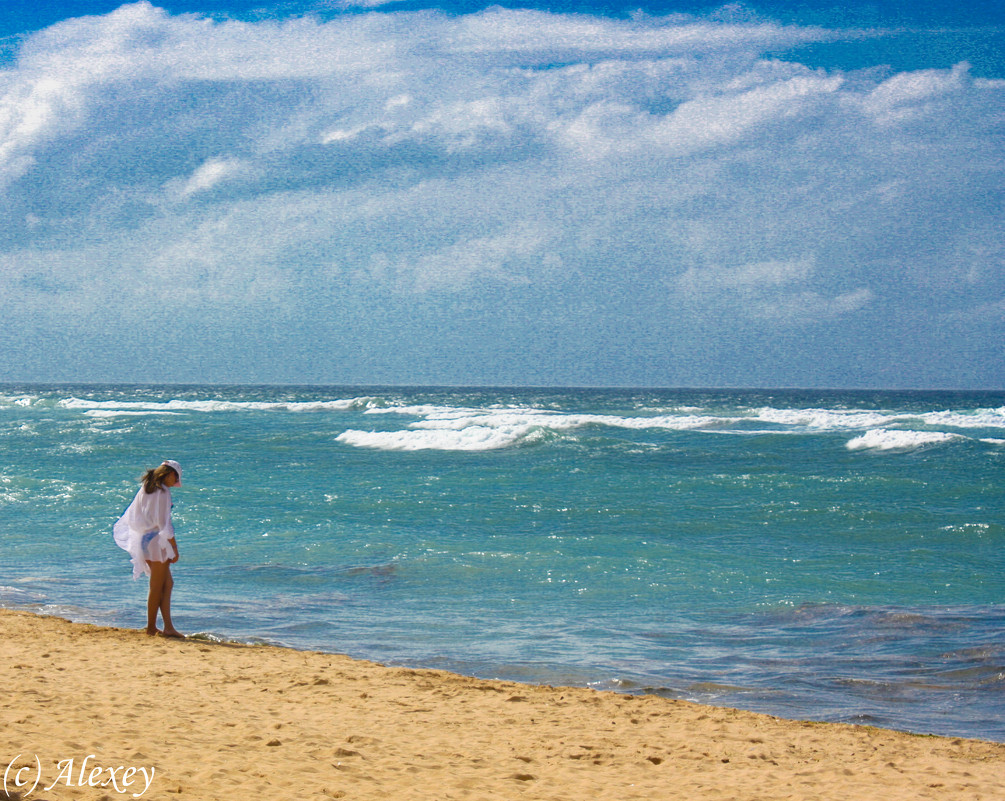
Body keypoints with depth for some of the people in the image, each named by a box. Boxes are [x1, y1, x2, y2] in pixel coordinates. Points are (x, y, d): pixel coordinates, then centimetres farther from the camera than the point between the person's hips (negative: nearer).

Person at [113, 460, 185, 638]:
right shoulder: (163, 492, -12)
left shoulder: (144, 489, 13)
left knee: (167, 583, 9)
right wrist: (174, 547, -12)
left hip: (142, 539, 8)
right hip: (157, 540, -8)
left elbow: (130, 517, 17)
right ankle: (151, 627, 5)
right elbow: (164, 523, -16)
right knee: (157, 587, 1)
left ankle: (168, 627, 2)